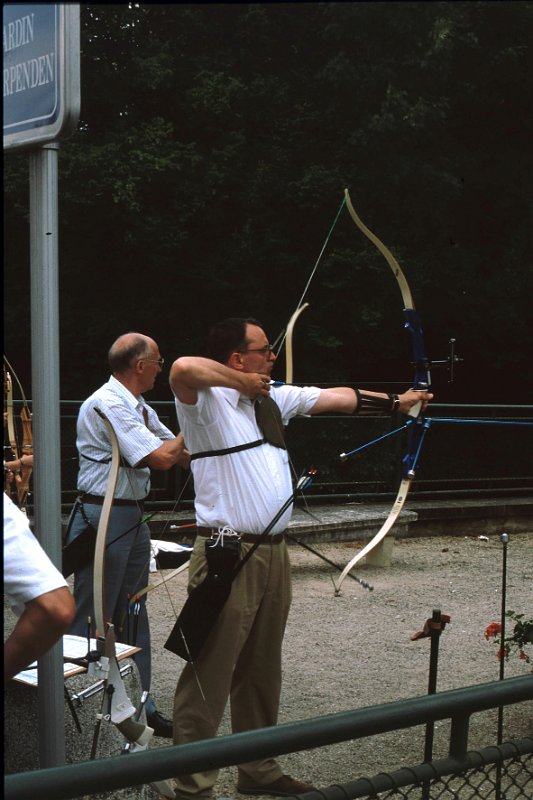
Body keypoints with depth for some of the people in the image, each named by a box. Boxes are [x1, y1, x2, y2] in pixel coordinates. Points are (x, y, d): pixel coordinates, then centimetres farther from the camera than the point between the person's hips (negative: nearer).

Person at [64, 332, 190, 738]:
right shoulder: (106, 405, -18)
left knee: (132, 616, 15)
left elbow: (184, 455, 17)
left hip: (132, 518, 10)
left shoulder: (140, 409, 13)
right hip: (102, 519, -10)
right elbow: (162, 457, -21)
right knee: (92, 621, -2)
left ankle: (139, 707, 25)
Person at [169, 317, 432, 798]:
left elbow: (337, 397, 22)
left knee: (262, 672, 18)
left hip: (273, 554, 8)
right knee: (210, 676, -4)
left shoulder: (273, 398, 14)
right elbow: (183, 368, -32)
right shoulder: (208, 401, -10)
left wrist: (396, 401, 25)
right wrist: (241, 381, -18)